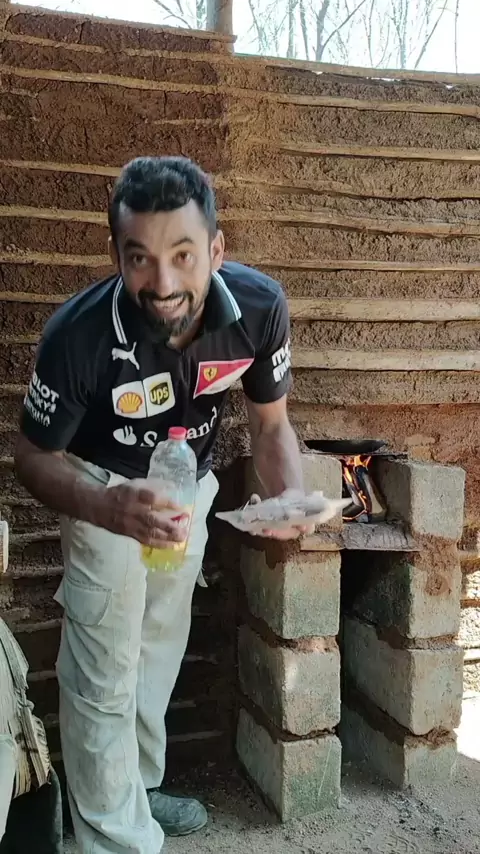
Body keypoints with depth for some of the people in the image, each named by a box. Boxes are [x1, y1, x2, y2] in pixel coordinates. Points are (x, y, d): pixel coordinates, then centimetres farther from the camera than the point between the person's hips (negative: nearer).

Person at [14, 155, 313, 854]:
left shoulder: (260, 307, -27)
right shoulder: (79, 336, -36)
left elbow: (271, 425, -11)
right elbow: (34, 457, -21)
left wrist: (290, 502, -32)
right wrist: (104, 508, -42)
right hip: (107, 491, -4)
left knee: (161, 647, 21)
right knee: (104, 674, -3)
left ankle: (139, 787, 44)